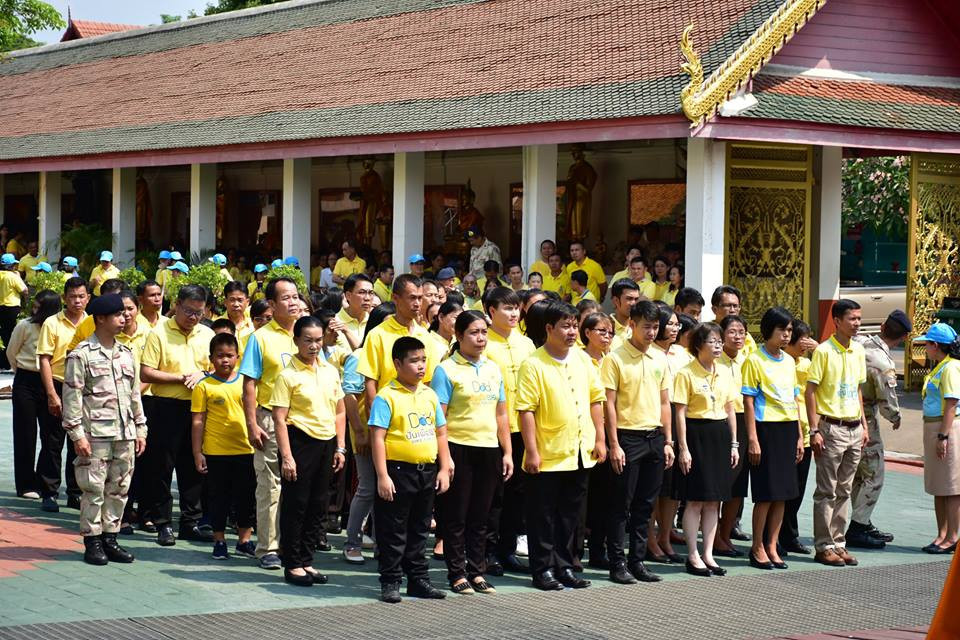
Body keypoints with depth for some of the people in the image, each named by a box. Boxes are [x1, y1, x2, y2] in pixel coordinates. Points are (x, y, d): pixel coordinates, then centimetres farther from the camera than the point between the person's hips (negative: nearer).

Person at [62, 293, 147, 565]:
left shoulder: (126, 353, 14)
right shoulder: (82, 354, -5)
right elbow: (72, 396, -8)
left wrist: (140, 429, 14)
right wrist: (77, 434, -12)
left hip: (124, 433, 6)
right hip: (95, 433, -6)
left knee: (119, 489, 8)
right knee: (94, 488, -3)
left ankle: (109, 538, 16)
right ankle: (92, 541, 5)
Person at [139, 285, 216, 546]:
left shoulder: (207, 335, 8)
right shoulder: (159, 333, -5)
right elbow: (145, 374, -10)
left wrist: (202, 375, -8)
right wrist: (180, 378, -14)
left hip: (197, 407, 4)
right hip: (166, 407, -4)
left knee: (193, 466, 9)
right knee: (162, 466, 0)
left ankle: (190, 522, 17)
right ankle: (163, 523, 8)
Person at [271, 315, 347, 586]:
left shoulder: (331, 371, 10)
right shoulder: (288, 375, -8)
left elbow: (339, 412, 16)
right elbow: (280, 419, -11)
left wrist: (340, 448, 9)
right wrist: (286, 456, -16)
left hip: (326, 442, 6)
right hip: (300, 441, -6)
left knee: (318, 505, 10)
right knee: (295, 505, 0)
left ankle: (306, 561, 20)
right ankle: (292, 565, 7)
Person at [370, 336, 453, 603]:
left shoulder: (430, 395, 9)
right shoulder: (386, 396, -9)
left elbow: (440, 433, 15)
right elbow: (377, 437, -12)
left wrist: (444, 469, 8)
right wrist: (382, 476, -16)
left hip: (427, 471, 6)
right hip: (398, 470, -6)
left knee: (420, 529, 15)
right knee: (393, 531, 1)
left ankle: (418, 579, 23)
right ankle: (390, 582, 9)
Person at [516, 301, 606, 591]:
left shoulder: (582, 358, 7)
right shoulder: (533, 365, -10)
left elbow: (596, 399, 12)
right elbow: (526, 410, -13)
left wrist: (600, 439, 7)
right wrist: (532, 451, -16)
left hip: (580, 454, 5)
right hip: (548, 455, -5)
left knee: (570, 514, 13)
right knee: (543, 516, 3)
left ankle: (564, 566, 22)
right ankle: (543, 570, 12)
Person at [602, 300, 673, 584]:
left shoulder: (660, 359, 10)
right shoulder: (615, 358, -7)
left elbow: (664, 402, 15)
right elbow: (609, 404, -9)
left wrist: (668, 442, 9)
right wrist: (614, 445, -13)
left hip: (655, 437, 5)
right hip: (628, 437, -5)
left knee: (645, 505, 9)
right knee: (621, 504, -1)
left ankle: (637, 560, 16)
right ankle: (617, 563, 4)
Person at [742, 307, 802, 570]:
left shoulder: (789, 361, 13)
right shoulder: (754, 361, -6)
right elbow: (748, 402, -9)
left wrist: (799, 435, 13)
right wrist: (752, 439, -14)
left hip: (788, 429, 6)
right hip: (766, 429, -6)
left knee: (783, 492, 6)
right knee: (766, 493, -4)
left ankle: (771, 546, 14)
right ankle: (757, 548, 6)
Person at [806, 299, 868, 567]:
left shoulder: (858, 351, 10)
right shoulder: (824, 351, -11)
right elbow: (810, 391, -11)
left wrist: (864, 426, 13)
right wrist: (814, 431, -15)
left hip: (854, 428, 6)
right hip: (832, 427, -6)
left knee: (844, 491, 11)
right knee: (827, 492, -1)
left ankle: (838, 543, 18)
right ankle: (824, 547, 5)